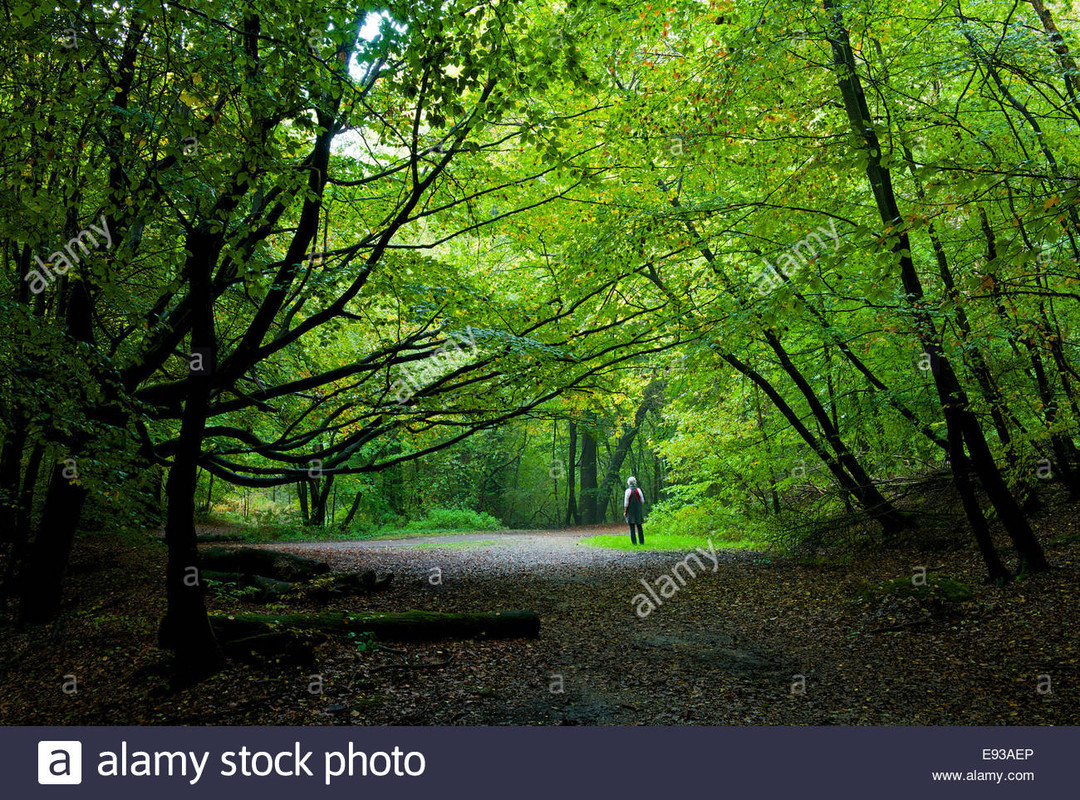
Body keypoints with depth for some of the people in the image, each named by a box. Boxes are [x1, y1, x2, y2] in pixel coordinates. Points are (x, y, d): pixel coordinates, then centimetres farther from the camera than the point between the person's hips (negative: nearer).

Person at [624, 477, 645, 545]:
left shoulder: (628, 490, -10)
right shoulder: (638, 490, -1)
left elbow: (626, 502, -12)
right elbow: (642, 500, -1)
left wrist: (625, 511, -6)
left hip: (630, 510, -3)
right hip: (638, 510, 3)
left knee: (632, 526, 1)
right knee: (639, 526, 10)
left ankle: (634, 541, -3)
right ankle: (641, 541, 9)